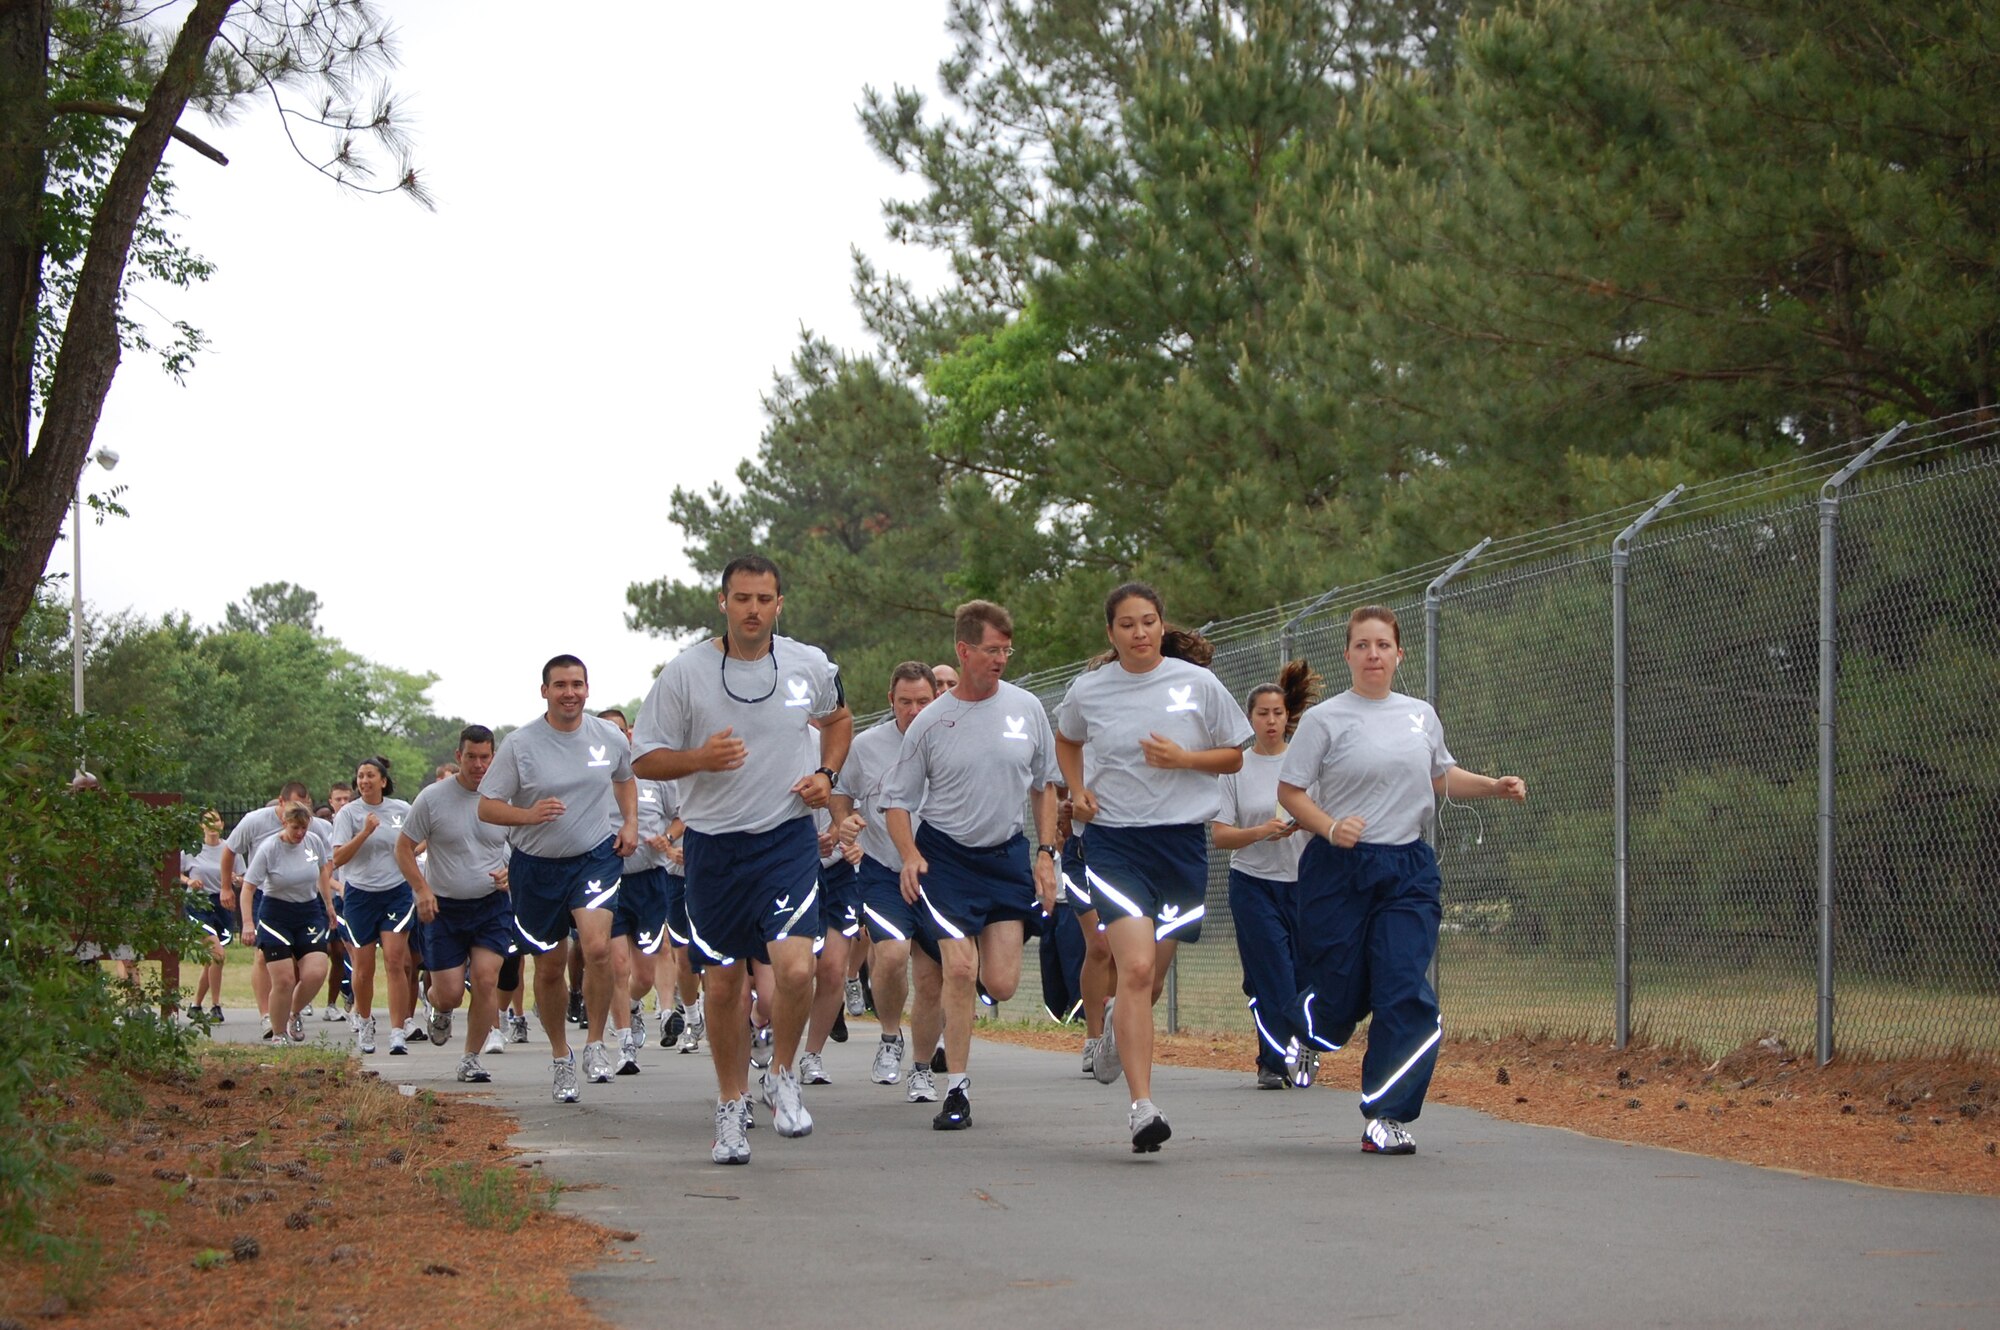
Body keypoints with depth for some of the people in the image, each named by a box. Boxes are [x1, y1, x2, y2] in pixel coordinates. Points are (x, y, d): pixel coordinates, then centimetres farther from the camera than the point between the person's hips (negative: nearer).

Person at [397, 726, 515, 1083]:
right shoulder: (433, 797, -6)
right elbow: (403, 847, 1)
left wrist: (511, 873, -10)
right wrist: (421, 889, -13)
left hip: (493, 905, 1)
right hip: (444, 908, -1)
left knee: (486, 980, -14)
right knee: (449, 993, -2)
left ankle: (471, 1060, 3)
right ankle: (439, 1009, 38)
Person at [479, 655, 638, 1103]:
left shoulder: (610, 738, 0)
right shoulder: (520, 744, -9)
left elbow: (625, 777, 23)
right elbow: (487, 807, -8)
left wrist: (630, 823, 7)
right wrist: (529, 815, -26)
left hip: (597, 856, 0)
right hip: (536, 866, 0)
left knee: (598, 948, -23)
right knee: (550, 968, 8)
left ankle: (595, 1044, -6)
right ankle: (560, 1056, 29)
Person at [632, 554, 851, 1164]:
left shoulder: (810, 666, 1)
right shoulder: (685, 672, -5)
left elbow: (838, 718, 23)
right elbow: (645, 759, -1)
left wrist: (826, 775, 5)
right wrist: (699, 758, -20)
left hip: (789, 839, 0)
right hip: (713, 845, 0)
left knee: (795, 969, -18)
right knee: (722, 981, 6)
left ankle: (782, 1075, 8)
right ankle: (731, 1104, 25)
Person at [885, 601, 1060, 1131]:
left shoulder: (1027, 708, 2)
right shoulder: (931, 722, -4)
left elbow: (1044, 785, 13)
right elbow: (898, 798, 3)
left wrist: (1046, 853, 6)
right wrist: (910, 856, -12)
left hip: (1007, 855, 2)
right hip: (944, 854, -2)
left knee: (1001, 984, -5)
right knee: (959, 970, -14)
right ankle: (956, 1090, -3)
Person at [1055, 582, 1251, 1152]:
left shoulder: (1198, 683, -1)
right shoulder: (1088, 690, 3)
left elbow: (1234, 756, 8)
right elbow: (1066, 741, 24)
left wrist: (1183, 758, -10)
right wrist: (1077, 790, 7)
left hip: (1182, 841, 1)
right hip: (1114, 841, -1)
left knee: (1152, 978, 9)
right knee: (1136, 967, -18)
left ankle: (1118, 1022, 47)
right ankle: (1142, 1106, -19)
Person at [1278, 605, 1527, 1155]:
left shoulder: (1421, 715, 11)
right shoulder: (1325, 719, -3)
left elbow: (1442, 775, 27)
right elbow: (1289, 791, -3)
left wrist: (1494, 786, 12)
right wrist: (1331, 827, -20)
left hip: (1408, 868, 3)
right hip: (1339, 869, -3)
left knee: (1407, 994, -10)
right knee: (1338, 996, -1)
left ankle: (1385, 1117, -4)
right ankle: (1295, 1032, 36)